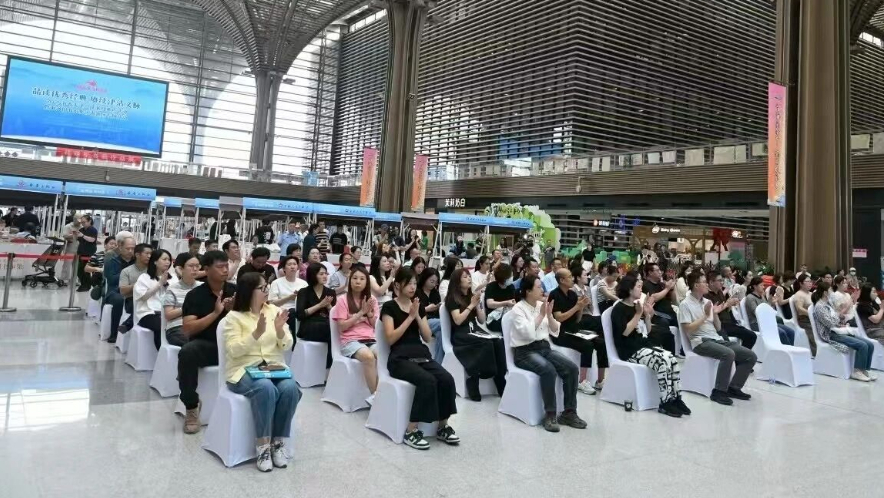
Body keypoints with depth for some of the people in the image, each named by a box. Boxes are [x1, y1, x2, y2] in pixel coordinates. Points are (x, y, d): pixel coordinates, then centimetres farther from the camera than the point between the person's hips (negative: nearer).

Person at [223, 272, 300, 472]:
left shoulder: (274, 310, 7)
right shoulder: (234, 317, -3)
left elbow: (287, 346, 4)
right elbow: (234, 350, -15)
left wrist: (280, 330, -16)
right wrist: (257, 333, -25)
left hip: (274, 368, 4)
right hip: (244, 370, -3)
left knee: (290, 388, -28)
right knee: (266, 388, -35)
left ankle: (278, 441, -12)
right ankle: (262, 445, -21)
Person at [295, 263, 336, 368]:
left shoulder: (330, 292, 17)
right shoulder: (304, 292, 7)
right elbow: (300, 315, -7)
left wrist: (328, 306, -7)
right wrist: (319, 305, -9)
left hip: (327, 327, 3)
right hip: (309, 329, -3)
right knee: (332, 332, -35)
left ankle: (332, 366, -26)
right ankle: (331, 365, -24)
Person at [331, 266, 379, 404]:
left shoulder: (371, 299, 12)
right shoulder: (343, 300, 0)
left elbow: (377, 325, 12)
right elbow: (342, 326, -5)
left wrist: (369, 313, -6)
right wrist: (361, 313, -9)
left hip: (371, 340, 4)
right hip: (350, 341, -4)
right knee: (368, 356, -37)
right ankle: (376, 395, -26)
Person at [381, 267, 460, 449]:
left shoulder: (419, 306, 15)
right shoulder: (389, 307, 0)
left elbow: (428, 337, 9)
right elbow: (390, 338, -11)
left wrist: (418, 316, -5)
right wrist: (410, 317, -11)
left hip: (422, 355, 6)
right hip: (400, 358, -5)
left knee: (447, 379, -22)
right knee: (427, 381, -33)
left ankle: (442, 427, -6)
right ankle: (411, 431, -23)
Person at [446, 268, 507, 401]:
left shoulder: (472, 296, 17)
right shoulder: (452, 298, 0)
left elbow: (482, 320, 13)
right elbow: (458, 320, -14)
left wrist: (477, 304, -2)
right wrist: (471, 305, -10)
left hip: (475, 331, 6)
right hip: (460, 335, -6)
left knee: (498, 341, -24)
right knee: (487, 343, -33)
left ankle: (501, 384, -25)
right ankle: (473, 380, -25)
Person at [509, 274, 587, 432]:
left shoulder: (542, 305, 9)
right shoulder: (518, 309, -8)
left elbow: (555, 331, 9)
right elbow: (528, 333, -23)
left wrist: (549, 315, -7)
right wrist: (541, 315, -16)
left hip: (544, 347, 6)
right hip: (525, 352, -6)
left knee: (572, 368, -17)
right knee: (549, 370, -35)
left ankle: (568, 413, -8)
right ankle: (550, 415, -23)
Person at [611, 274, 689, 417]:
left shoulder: (637, 306, 16)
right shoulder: (619, 309, -7)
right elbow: (625, 332, -20)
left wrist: (648, 315, 2)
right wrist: (638, 314, -17)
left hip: (643, 344, 8)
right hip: (630, 350, -8)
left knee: (672, 359, -16)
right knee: (662, 362, -28)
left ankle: (675, 398, -13)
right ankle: (665, 403, -21)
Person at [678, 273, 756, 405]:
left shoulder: (708, 302, 17)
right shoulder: (685, 304, -4)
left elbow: (718, 328, 18)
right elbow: (688, 330, -14)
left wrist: (715, 315, 0)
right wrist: (705, 315, -12)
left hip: (717, 339, 8)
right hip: (701, 342, -8)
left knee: (751, 356, -6)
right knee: (728, 354, -34)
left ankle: (733, 387, 1)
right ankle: (718, 391, -24)